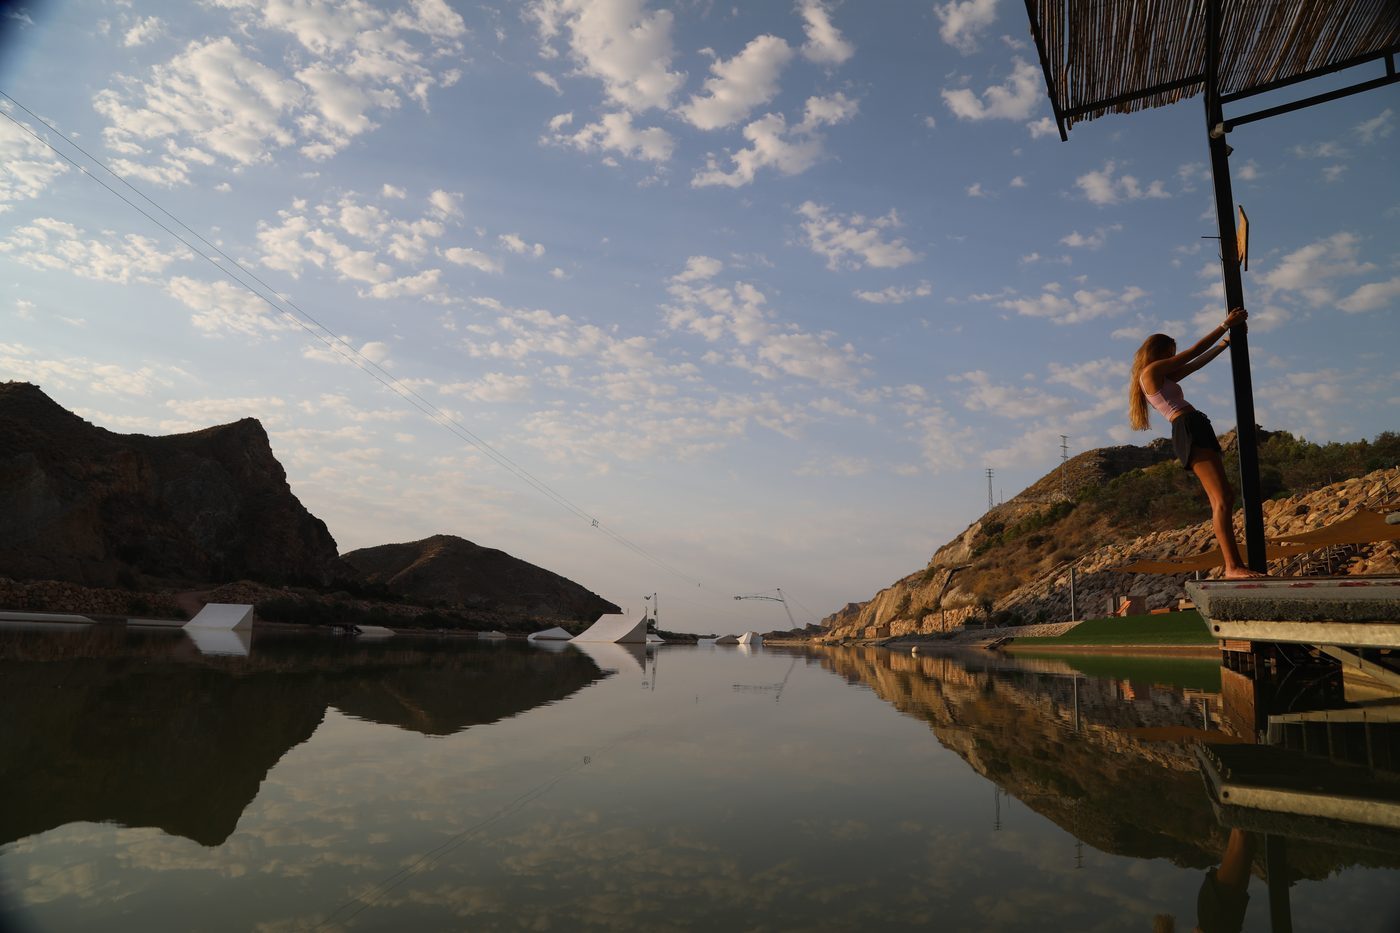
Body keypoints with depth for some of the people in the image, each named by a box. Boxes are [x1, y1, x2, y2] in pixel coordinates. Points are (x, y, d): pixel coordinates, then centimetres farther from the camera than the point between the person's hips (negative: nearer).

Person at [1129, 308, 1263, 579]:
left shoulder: (1161, 377, 27)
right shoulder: (1152, 370, 0)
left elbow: (1198, 362, 34)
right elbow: (1195, 352, 2)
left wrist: (1225, 342, 34)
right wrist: (1225, 325, 10)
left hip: (1194, 432, 11)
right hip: (1188, 429, -11)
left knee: (1224, 497, 7)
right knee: (1221, 500, -19)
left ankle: (1234, 565, 4)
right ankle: (1232, 566, -25)